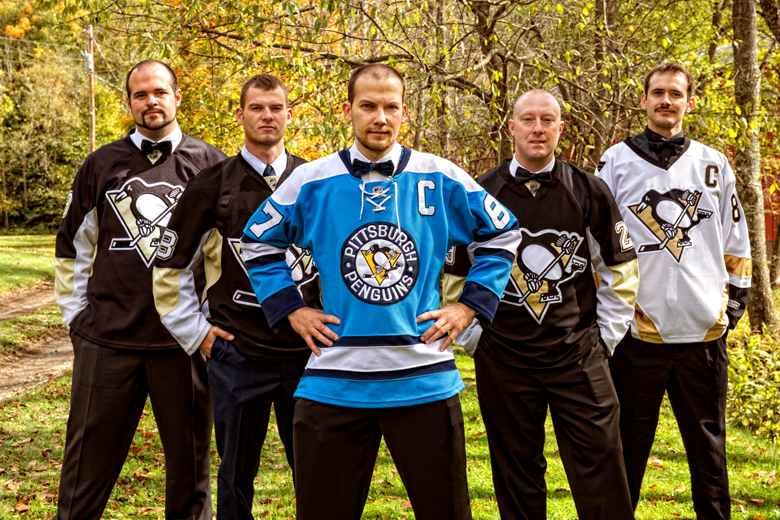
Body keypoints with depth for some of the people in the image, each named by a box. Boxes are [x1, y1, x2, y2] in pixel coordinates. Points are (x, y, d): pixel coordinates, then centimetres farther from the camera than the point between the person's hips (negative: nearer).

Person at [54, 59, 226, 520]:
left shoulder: (210, 164, 4)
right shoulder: (102, 165, 9)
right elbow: (73, 247, 15)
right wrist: (76, 315, 9)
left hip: (184, 342, -1)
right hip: (107, 340, 1)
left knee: (190, 464, 9)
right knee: (87, 468, 7)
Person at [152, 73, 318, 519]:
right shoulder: (213, 186, 0)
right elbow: (170, 267, 6)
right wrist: (196, 331, 2)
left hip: (308, 351, 1)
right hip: (238, 354, -1)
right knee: (237, 476, 10)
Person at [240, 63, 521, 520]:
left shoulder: (442, 180, 2)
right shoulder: (311, 182, 2)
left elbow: (503, 233, 14)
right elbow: (258, 242, 16)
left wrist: (471, 304, 5)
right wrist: (290, 308, 6)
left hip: (425, 380, 0)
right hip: (335, 382, 0)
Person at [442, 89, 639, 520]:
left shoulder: (589, 193, 2)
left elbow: (620, 270, 9)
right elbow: (455, 275, 10)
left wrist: (606, 335, 5)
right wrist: (475, 337, 5)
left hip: (578, 357, 0)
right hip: (503, 361, 1)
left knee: (601, 478, 0)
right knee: (517, 479, 10)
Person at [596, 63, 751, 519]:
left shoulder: (714, 165, 10)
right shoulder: (617, 161, 4)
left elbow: (736, 246, 15)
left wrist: (733, 306, 8)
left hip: (704, 331, 2)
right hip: (637, 332, -2)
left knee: (708, 444, 11)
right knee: (628, 445, 6)